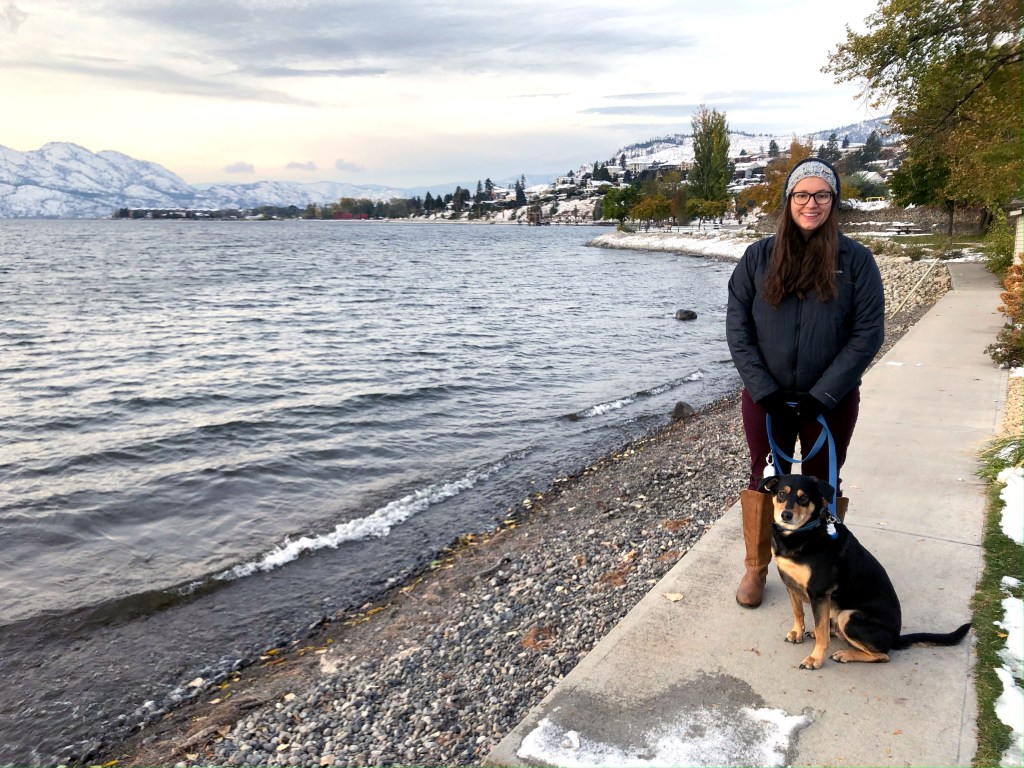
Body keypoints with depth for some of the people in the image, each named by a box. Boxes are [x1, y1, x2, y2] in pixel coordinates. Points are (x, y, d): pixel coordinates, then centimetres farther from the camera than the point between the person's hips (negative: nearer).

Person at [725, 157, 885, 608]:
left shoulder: (855, 260, -5)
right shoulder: (759, 257, -3)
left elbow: (868, 333, -8)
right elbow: (737, 327, -4)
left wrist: (824, 394, -14)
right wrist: (764, 390, -12)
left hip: (832, 401, -1)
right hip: (766, 398, 1)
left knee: (823, 486, 14)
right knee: (765, 482, 13)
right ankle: (756, 568, 29)